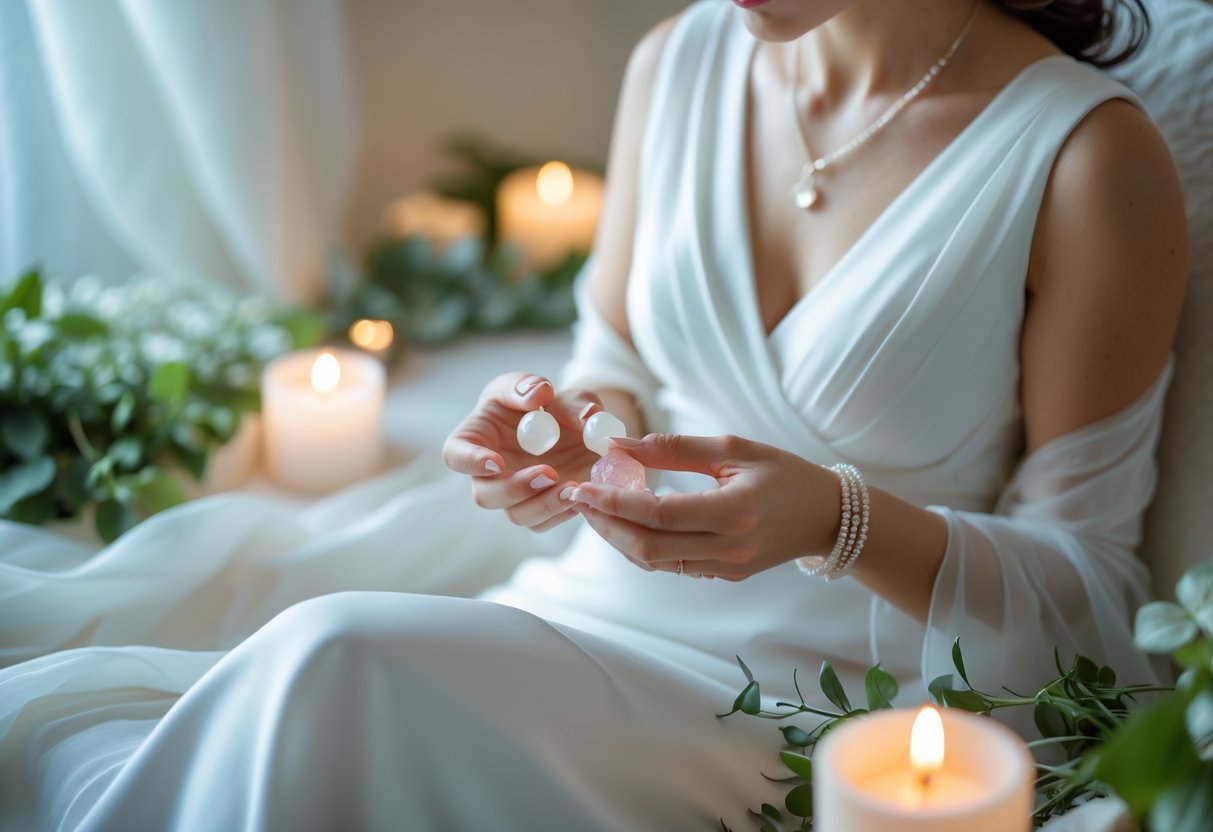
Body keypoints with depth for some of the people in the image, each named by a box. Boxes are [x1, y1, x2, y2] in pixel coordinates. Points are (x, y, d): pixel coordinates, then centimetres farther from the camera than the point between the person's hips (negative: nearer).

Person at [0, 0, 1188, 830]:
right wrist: (567, 435, -8)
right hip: (582, 606, 5)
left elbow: (1092, 597, -7)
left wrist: (843, 523, -25)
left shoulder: (1090, 157, -12)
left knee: (338, 662, -31)